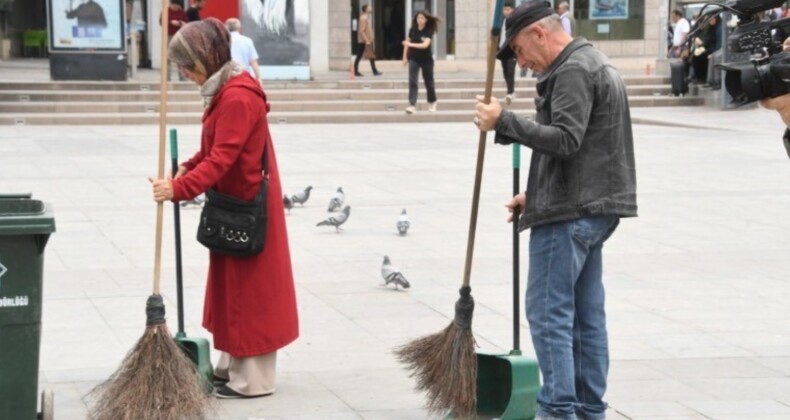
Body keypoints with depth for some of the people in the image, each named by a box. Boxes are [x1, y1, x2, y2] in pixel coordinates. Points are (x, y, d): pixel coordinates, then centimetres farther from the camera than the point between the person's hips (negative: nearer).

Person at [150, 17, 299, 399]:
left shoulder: (238, 98, -24)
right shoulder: (225, 91, 9)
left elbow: (222, 158, -30)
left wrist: (179, 188, -36)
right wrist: (187, 168, 2)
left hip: (246, 207, -10)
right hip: (233, 203, 10)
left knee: (250, 288, -2)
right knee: (231, 285, 16)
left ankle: (253, 380, 5)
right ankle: (232, 366, 26)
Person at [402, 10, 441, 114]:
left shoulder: (428, 31, -13)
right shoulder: (413, 30, -4)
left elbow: (425, 45, -27)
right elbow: (407, 42, 8)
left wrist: (410, 44, -35)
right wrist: (405, 57, 5)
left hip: (426, 59, -2)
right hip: (413, 59, 2)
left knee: (428, 82, 12)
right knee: (412, 81, -12)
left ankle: (432, 103, 33)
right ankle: (412, 105, -18)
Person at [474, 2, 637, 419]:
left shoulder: (573, 71, -12)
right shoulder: (595, 64, 21)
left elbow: (565, 140, -24)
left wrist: (503, 121, -21)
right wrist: (537, 195, 21)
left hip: (569, 213, -11)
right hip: (595, 208, 11)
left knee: (548, 313, -8)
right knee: (586, 314, 12)